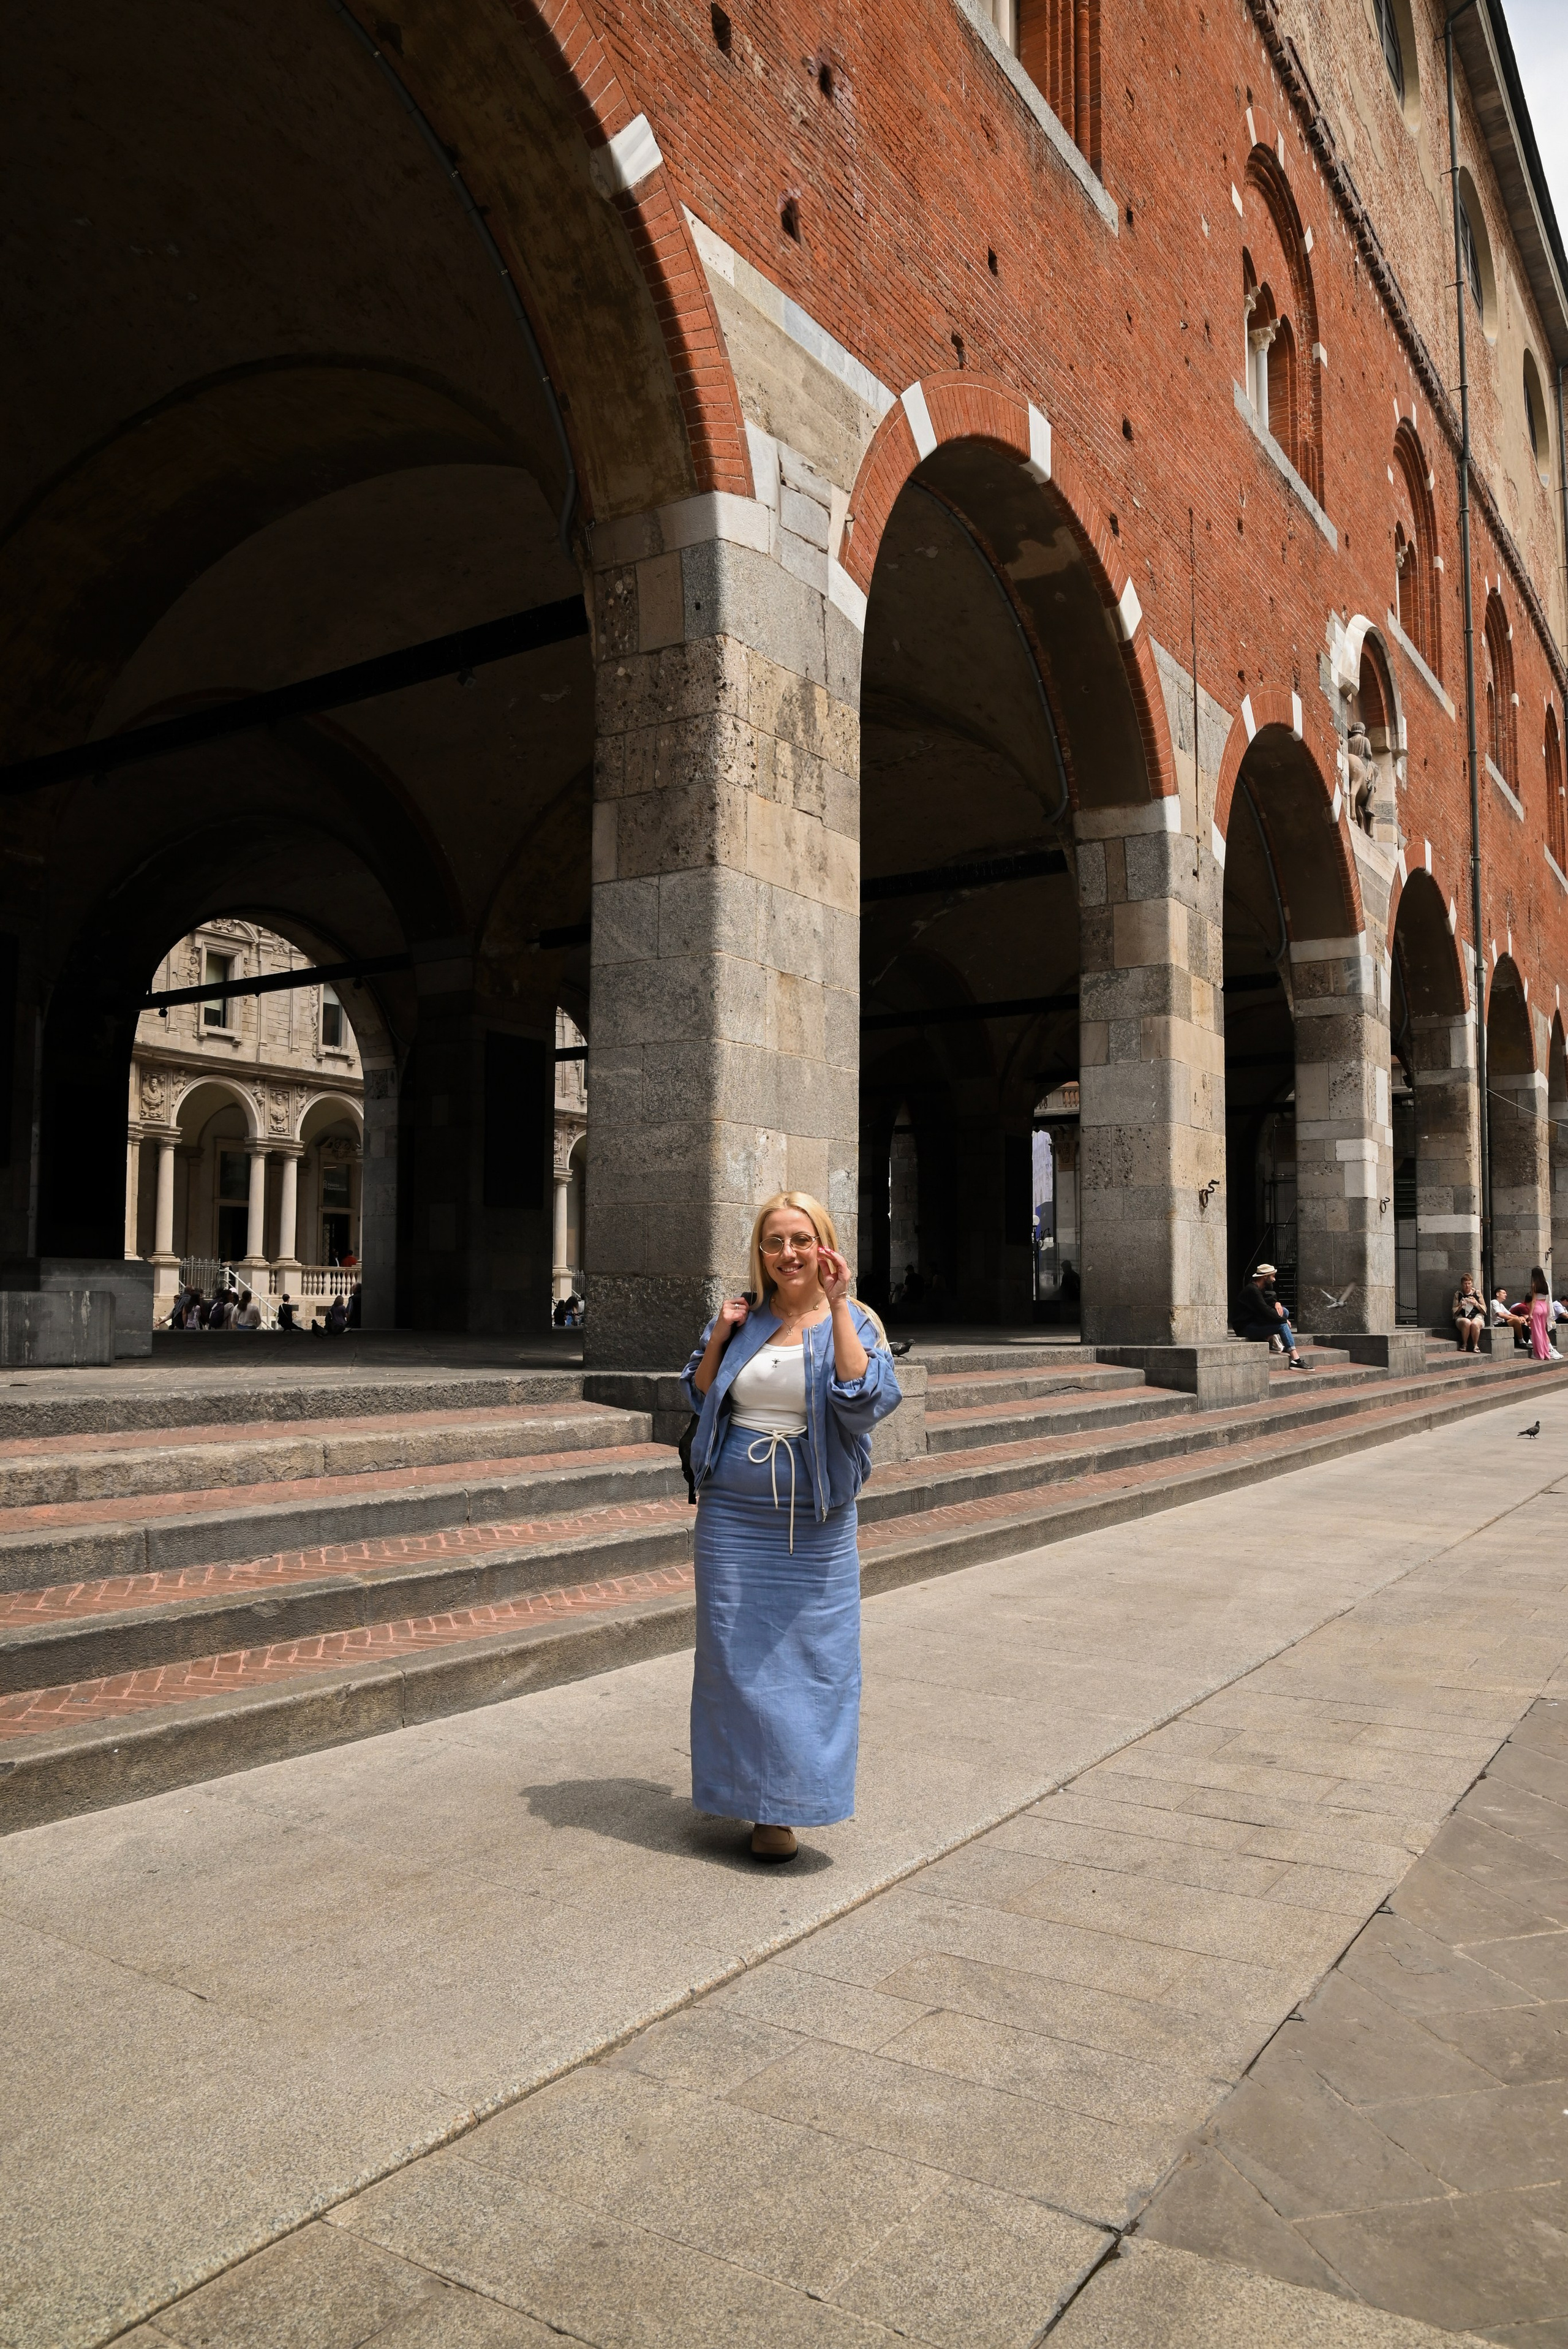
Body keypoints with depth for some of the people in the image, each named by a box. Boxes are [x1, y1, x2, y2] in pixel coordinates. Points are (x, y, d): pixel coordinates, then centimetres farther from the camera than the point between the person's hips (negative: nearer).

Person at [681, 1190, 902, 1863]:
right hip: (733, 1512, 2)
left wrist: (838, 1308, -23)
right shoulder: (740, 1317, 5)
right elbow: (699, 1397, 10)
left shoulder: (854, 1322, -3)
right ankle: (746, 1789, 23)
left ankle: (783, 1806, 18)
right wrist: (718, 1338, -6)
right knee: (734, 1651, 6)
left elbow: (865, 1400, -20)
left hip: (813, 1521, -2)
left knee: (808, 1655, 3)